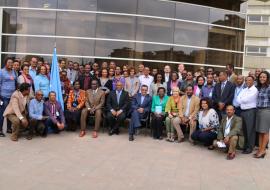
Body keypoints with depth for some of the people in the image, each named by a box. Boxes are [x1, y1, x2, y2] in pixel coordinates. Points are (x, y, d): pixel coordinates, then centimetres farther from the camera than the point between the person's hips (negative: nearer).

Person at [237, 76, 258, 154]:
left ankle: (250, 147, 8)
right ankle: (245, 145, 24)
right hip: (243, 111, 7)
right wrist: (243, 101, -12)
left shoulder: (254, 90, -8)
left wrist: (241, 100, 1)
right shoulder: (244, 90, 15)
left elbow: (246, 99, -16)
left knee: (250, 129, -1)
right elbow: (238, 99, 5)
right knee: (244, 129, 13)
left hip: (250, 111, -7)